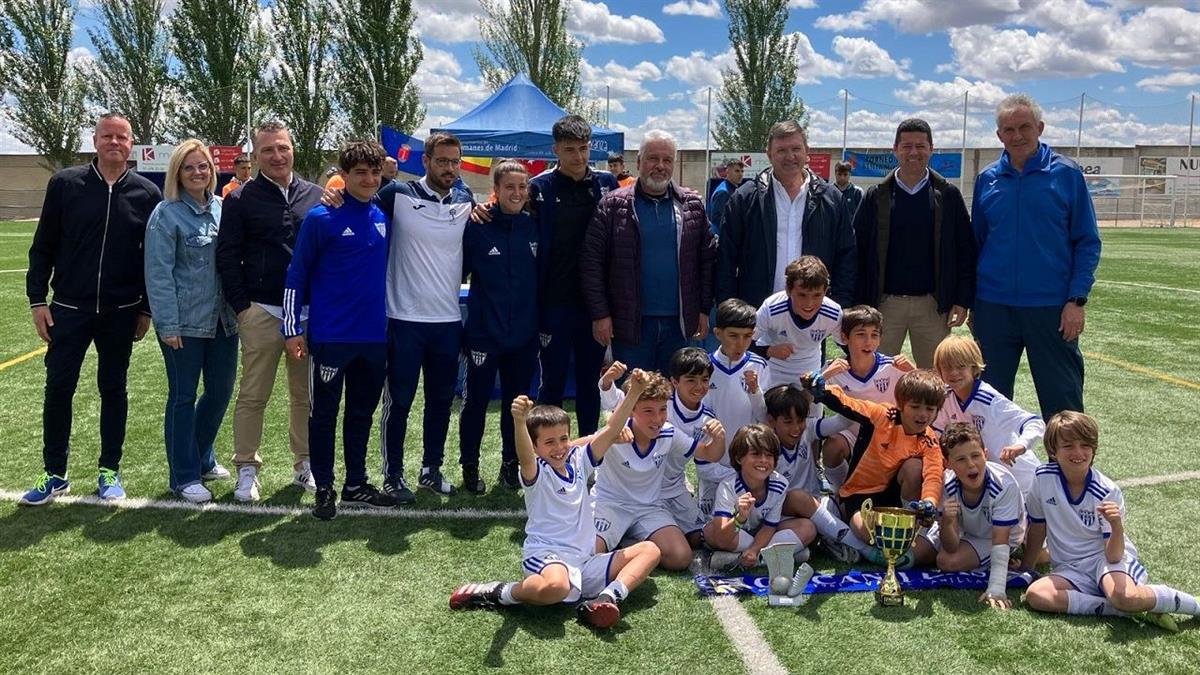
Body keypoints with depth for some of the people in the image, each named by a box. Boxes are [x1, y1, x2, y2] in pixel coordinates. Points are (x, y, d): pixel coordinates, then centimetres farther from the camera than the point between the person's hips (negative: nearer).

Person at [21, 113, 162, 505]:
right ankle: (54, 474, 17)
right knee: (58, 388, 3)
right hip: (68, 309, 0)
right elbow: (43, 247, 3)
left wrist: (147, 310, 4)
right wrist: (37, 299, -2)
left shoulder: (146, 194, 1)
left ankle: (110, 471, 21)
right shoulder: (65, 184, 0)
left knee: (113, 389, 9)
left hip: (121, 312, 0)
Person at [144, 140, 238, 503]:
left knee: (220, 391, 14)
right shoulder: (167, 214, -10)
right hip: (184, 323, -6)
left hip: (222, 319, 6)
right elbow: (159, 274, -12)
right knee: (183, 397, 5)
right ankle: (184, 476, 17)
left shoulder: (221, 208, 7)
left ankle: (203, 458, 34)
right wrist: (168, 325, -15)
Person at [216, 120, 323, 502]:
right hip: (261, 312, -2)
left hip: (309, 312, 2)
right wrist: (241, 306, -5)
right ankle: (247, 469, 12)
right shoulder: (241, 200, 2)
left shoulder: (315, 196, 8)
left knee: (306, 394, 9)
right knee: (253, 395, 1)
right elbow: (227, 256, 1)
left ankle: (304, 464, 21)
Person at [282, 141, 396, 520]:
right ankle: (324, 488, 18)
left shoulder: (383, 218, 7)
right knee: (324, 413, 6)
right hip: (330, 336, -5)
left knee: (362, 413, 14)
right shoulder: (321, 218, -8)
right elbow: (297, 275, -5)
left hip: (373, 335, 5)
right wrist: (293, 329, -7)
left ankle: (356, 485, 27)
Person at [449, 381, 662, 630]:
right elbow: (525, 456, -32)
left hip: (585, 561, 7)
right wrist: (519, 421, -53)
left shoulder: (578, 461, 10)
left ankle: (607, 598, -22)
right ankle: (499, 593, -10)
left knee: (649, 550, 0)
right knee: (555, 587, -41)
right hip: (547, 556, -7)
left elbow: (611, 430, 5)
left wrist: (634, 392, -7)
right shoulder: (536, 472, -7)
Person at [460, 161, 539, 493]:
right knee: (476, 401, 6)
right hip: (484, 332, -3)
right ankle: (470, 466, 22)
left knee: (517, 402, 13)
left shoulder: (535, 227, 3)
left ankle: (511, 463, 29)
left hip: (524, 335, 3)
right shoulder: (477, 226, -8)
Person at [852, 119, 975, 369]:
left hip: (932, 305, 0)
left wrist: (963, 300, -4)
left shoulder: (948, 195, 4)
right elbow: (859, 252, 2)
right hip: (885, 303, 0)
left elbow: (965, 251, 4)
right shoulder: (877, 196, 4)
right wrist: (859, 306, -3)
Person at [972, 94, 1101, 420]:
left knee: (1062, 399, 3)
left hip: (1051, 307, -2)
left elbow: (1087, 242, -1)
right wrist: (971, 301, 7)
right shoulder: (987, 179, 7)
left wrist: (1077, 300, -10)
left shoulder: (1066, 174, -1)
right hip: (994, 307, 3)